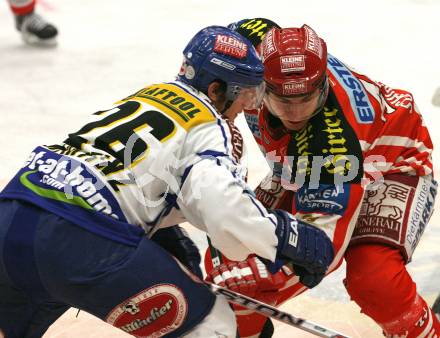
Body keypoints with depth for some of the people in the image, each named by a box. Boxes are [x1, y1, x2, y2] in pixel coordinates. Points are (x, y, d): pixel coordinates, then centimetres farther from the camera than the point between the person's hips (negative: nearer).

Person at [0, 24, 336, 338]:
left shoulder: (150, 95, 25)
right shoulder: (211, 127, 2)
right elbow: (226, 213, -13)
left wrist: (170, 241, 34)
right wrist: (291, 236, 0)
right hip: (80, 243, -8)